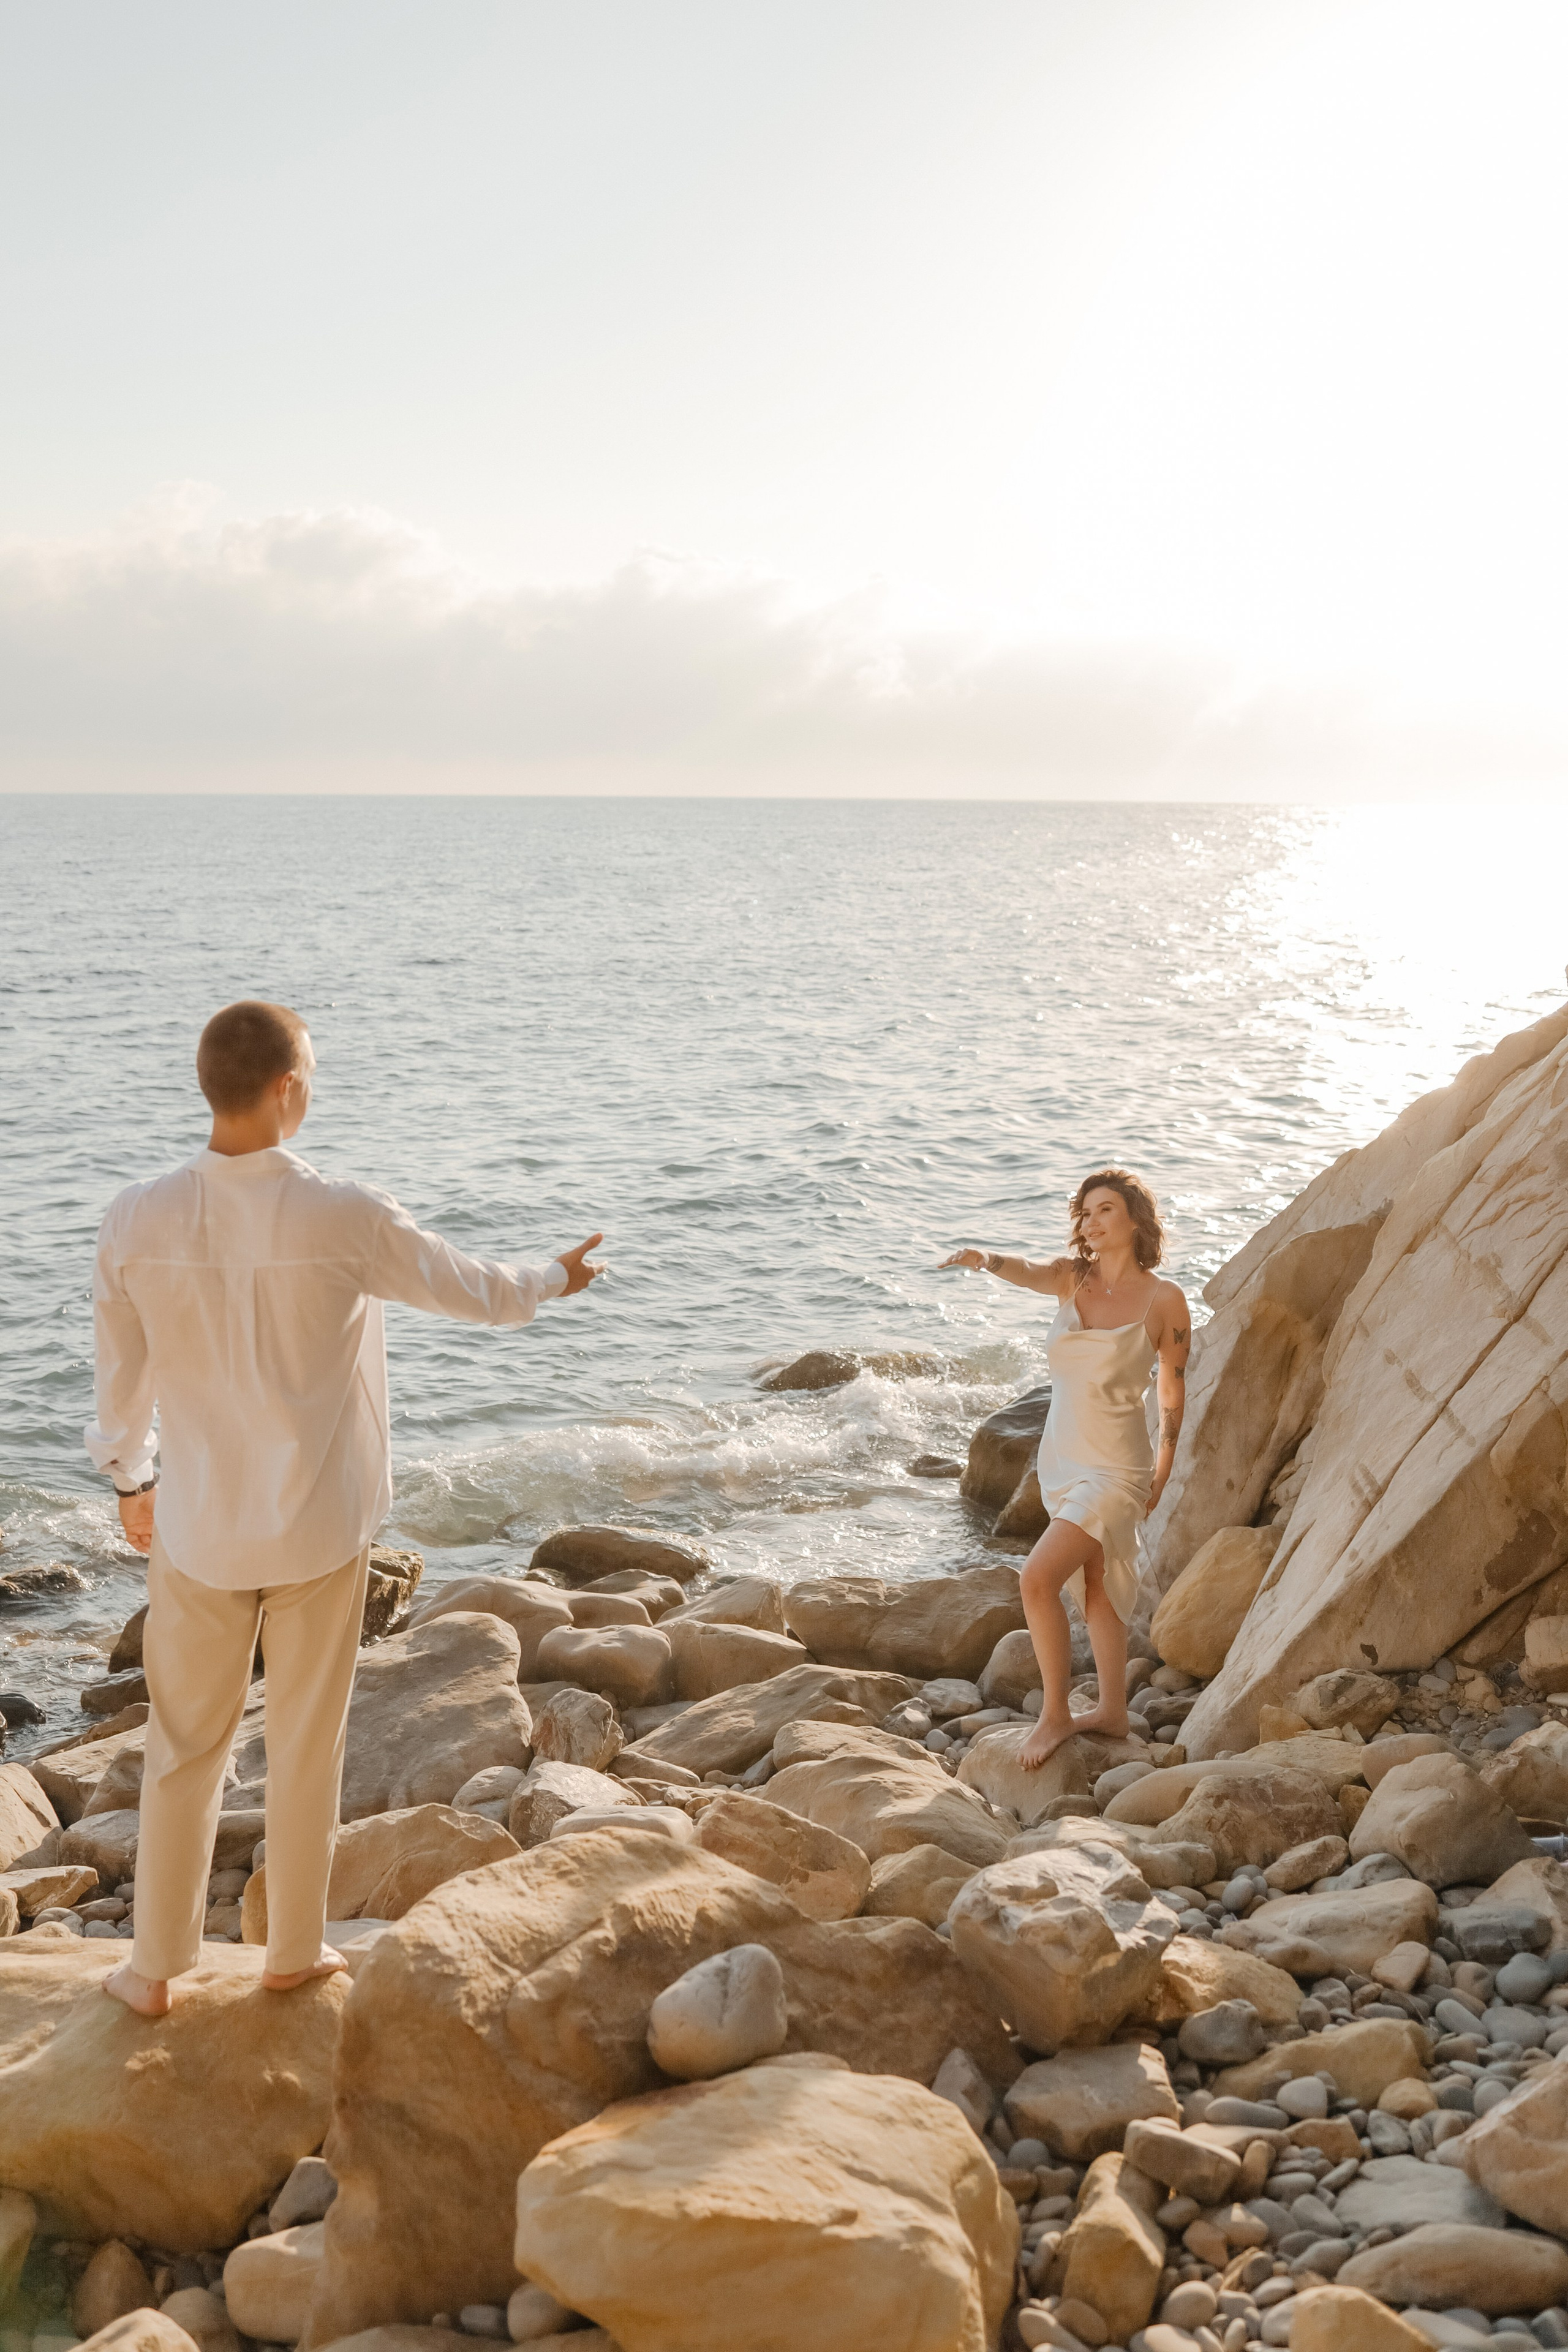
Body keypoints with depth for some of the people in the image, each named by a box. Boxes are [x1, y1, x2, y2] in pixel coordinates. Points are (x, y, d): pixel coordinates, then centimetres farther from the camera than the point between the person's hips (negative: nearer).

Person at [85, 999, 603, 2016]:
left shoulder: (138, 1220, -12)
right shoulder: (346, 1218, -20)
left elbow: (122, 1374, 1)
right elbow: (471, 1290, -3)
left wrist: (131, 1477, 20)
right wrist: (557, 1279, 18)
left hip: (198, 1523, 2)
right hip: (320, 1524, -2)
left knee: (185, 1745, 16)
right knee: (306, 1741, 15)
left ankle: (157, 1965, 28)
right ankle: (295, 1950, 31)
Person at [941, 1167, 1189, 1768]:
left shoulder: (1163, 1300, -12)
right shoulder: (1070, 1278, -2)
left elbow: (1173, 1387, -1)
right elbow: (1027, 1271, -24)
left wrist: (1162, 1474, 7)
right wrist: (985, 1260, -48)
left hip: (1115, 1469, -6)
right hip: (1061, 1459, 6)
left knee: (1038, 1578, -18)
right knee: (1094, 1583, 20)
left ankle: (1055, 1714, -2)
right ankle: (1113, 1712, 36)